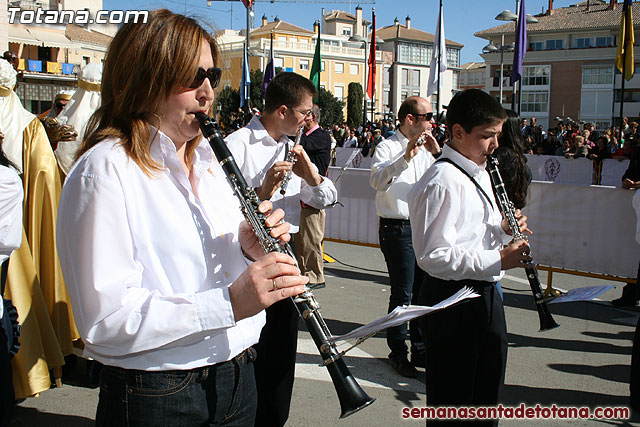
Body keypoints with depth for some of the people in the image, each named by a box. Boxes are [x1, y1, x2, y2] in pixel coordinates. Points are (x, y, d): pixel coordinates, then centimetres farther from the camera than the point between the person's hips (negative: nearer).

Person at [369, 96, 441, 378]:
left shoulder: (426, 148, 14)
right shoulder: (388, 147, -6)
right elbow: (377, 180, -25)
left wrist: (437, 154, -8)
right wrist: (406, 156, -34)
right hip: (398, 229, -6)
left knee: (424, 292, 12)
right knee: (403, 294, -3)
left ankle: (420, 350, 25)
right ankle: (398, 354, 11)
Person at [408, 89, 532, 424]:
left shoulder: (479, 173, 12)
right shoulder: (442, 182, -20)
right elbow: (432, 256, -25)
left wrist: (506, 229, 1)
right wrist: (498, 260, -25)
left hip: (485, 296, 9)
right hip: (452, 302, -9)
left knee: (487, 394, 22)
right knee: (453, 399, 6)